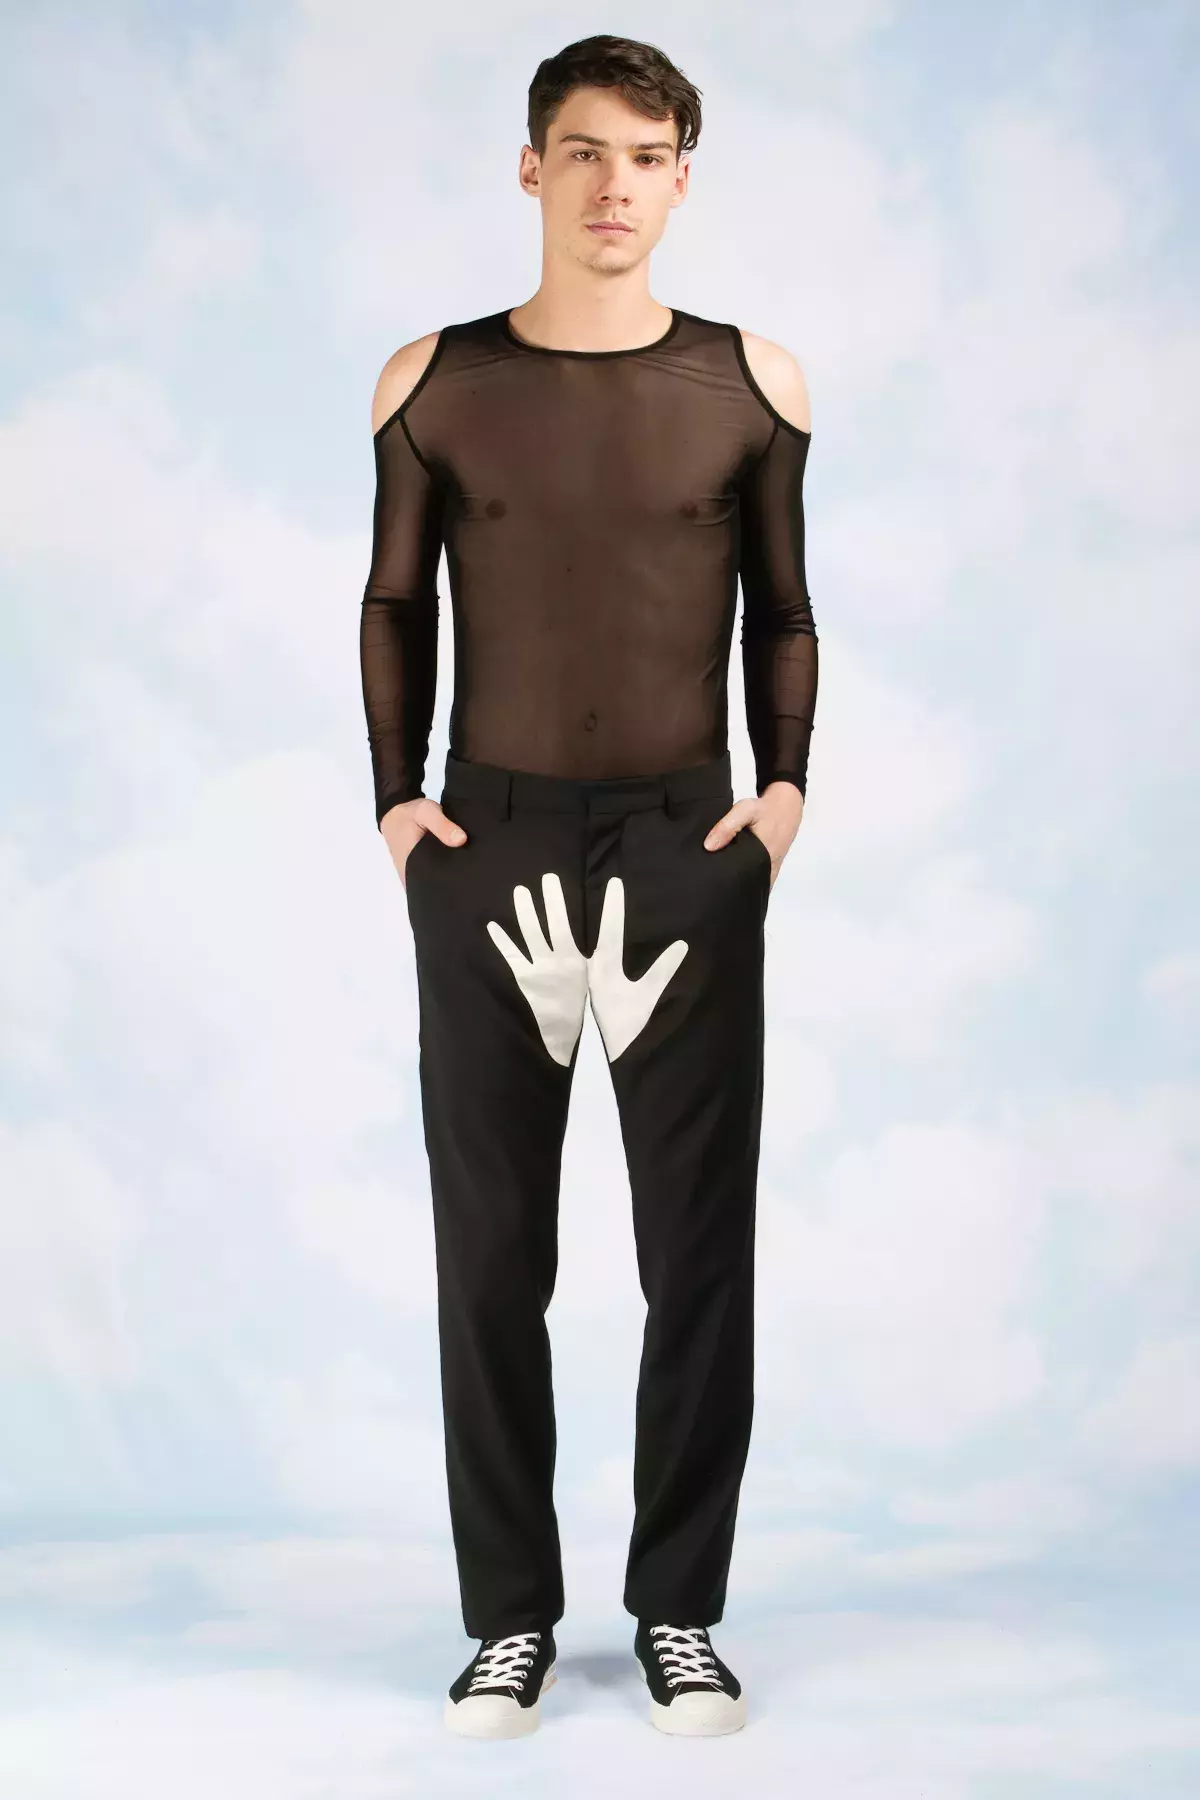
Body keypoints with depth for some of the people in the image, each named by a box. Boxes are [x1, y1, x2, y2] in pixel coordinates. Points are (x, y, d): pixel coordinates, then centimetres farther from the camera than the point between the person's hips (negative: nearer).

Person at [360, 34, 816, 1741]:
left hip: (690, 846, 0)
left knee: (701, 1248, 4)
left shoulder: (752, 381, 3)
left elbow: (782, 612, 10)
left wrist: (786, 787, -1)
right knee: (490, 1250, 4)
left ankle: (680, 1612, 18)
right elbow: (395, 604, 10)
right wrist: (394, 795, 1)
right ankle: (511, 1614, 17)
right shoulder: (436, 380, 3)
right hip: (487, 847, 0)